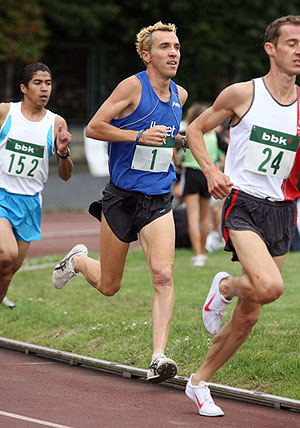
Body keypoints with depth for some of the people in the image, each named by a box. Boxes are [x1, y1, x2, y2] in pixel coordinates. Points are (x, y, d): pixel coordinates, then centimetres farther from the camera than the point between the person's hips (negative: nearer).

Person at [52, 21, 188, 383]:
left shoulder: (179, 95, 9)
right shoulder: (133, 86, -11)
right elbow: (93, 128, -13)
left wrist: (174, 139, 10)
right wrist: (139, 136, -21)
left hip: (159, 200, 4)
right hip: (121, 198, -4)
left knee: (163, 275, -18)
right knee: (108, 286, 9)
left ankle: (158, 357, -18)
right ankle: (77, 260, 43)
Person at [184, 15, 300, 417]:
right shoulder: (242, 94, -3)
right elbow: (195, 130, 7)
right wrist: (211, 171, -9)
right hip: (243, 204, -4)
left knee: (248, 316, 6)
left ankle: (199, 382, 24)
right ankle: (225, 286, 5)